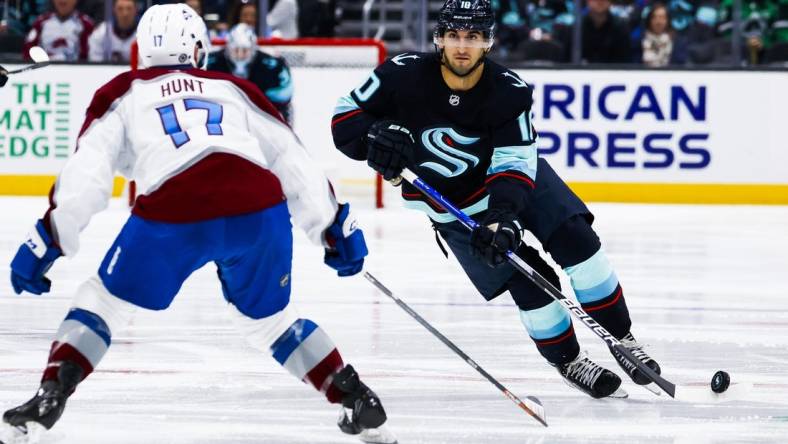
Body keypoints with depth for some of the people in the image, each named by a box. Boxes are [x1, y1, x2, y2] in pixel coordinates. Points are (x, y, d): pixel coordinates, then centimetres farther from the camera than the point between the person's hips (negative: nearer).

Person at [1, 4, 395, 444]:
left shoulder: (123, 95, 24)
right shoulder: (235, 90, 31)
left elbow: (86, 172, 11)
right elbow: (294, 161, 28)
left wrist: (49, 240, 8)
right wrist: (336, 226, 32)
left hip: (173, 218, -3)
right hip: (259, 210, 3)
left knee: (104, 302, 17)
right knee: (269, 319, 26)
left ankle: (49, 398, 2)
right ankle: (358, 402, 20)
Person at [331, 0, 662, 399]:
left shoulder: (510, 92, -25)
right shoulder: (405, 75, -25)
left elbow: (514, 165, -26)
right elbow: (345, 116, -15)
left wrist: (501, 219, -42)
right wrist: (376, 138, -37)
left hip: (517, 174, 1)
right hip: (452, 202, -1)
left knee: (574, 237, -15)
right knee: (527, 278, -9)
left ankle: (620, 338, -1)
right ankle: (567, 362, 11)